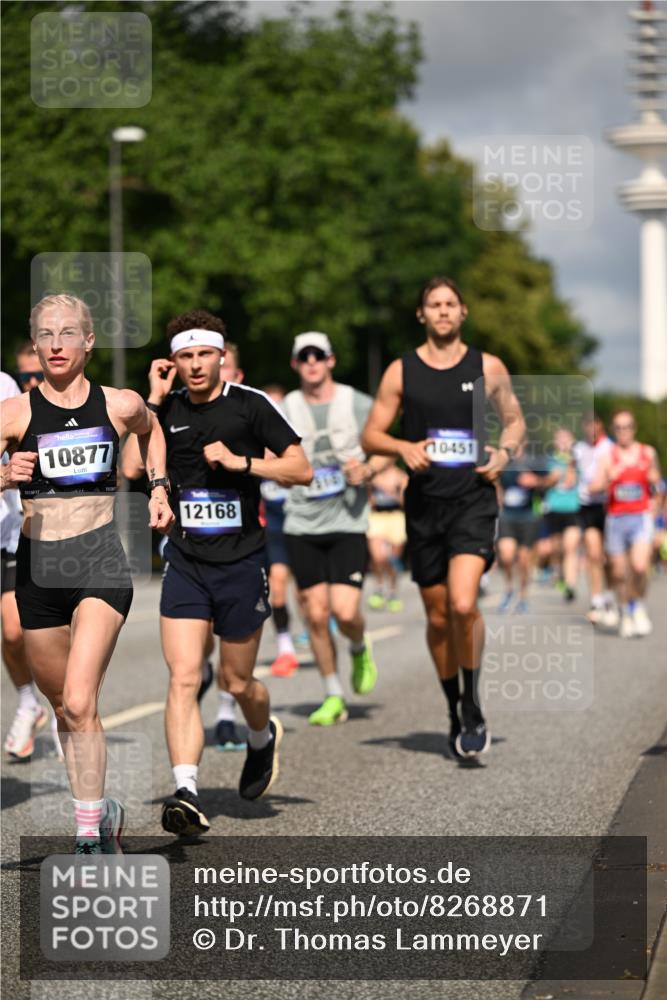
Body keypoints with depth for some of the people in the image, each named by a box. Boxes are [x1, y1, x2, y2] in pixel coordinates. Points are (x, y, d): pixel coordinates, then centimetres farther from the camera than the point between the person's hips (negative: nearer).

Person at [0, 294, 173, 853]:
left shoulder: (121, 405, 3)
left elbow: (151, 430, 27)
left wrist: (158, 487, 17)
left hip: (100, 561, -2)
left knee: (79, 703, -18)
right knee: (62, 707, 14)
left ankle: (90, 835, -13)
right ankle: (103, 810, 33)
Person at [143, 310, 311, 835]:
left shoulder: (250, 405, -6)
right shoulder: (168, 408, 5)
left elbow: (302, 469, -7)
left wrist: (240, 461, -19)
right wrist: (152, 401, -7)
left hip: (241, 564, -2)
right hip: (185, 564, 2)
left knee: (238, 683, 11)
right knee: (183, 678, -13)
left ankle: (263, 737, 44)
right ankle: (187, 793, -17)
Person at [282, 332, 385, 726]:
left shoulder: (358, 404, 0)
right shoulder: (287, 409, 5)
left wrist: (367, 470, -11)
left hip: (348, 521, -2)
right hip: (302, 523, 2)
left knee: (345, 611, -13)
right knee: (316, 614, 2)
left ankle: (360, 650, 22)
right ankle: (334, 698, 15)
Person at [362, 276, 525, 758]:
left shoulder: (489, 367, 5)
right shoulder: (401, 371, 5)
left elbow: (515, 420, 17)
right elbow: (371, 435, 7)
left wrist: (504, 453, -3)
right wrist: (404, 447, -13)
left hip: (473, 498, -2)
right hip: (424, 502, 2)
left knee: (463, 605, -20)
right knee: (438, 617, 8)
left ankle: (473, 706, -2)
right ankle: (455, 711, 26)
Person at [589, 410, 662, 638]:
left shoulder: (648, 453, 8)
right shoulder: (607, 456, 1)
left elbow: (656, 483, 23)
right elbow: (594, 488, -8)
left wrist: (654, 478, 2)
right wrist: (609, 477, -24)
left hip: (641, 517, 0)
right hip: (616, 518, 0)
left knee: (640, 566, -17)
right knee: (620, 572, 3)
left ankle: (639, 606, 7)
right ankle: (625, 613, 22)